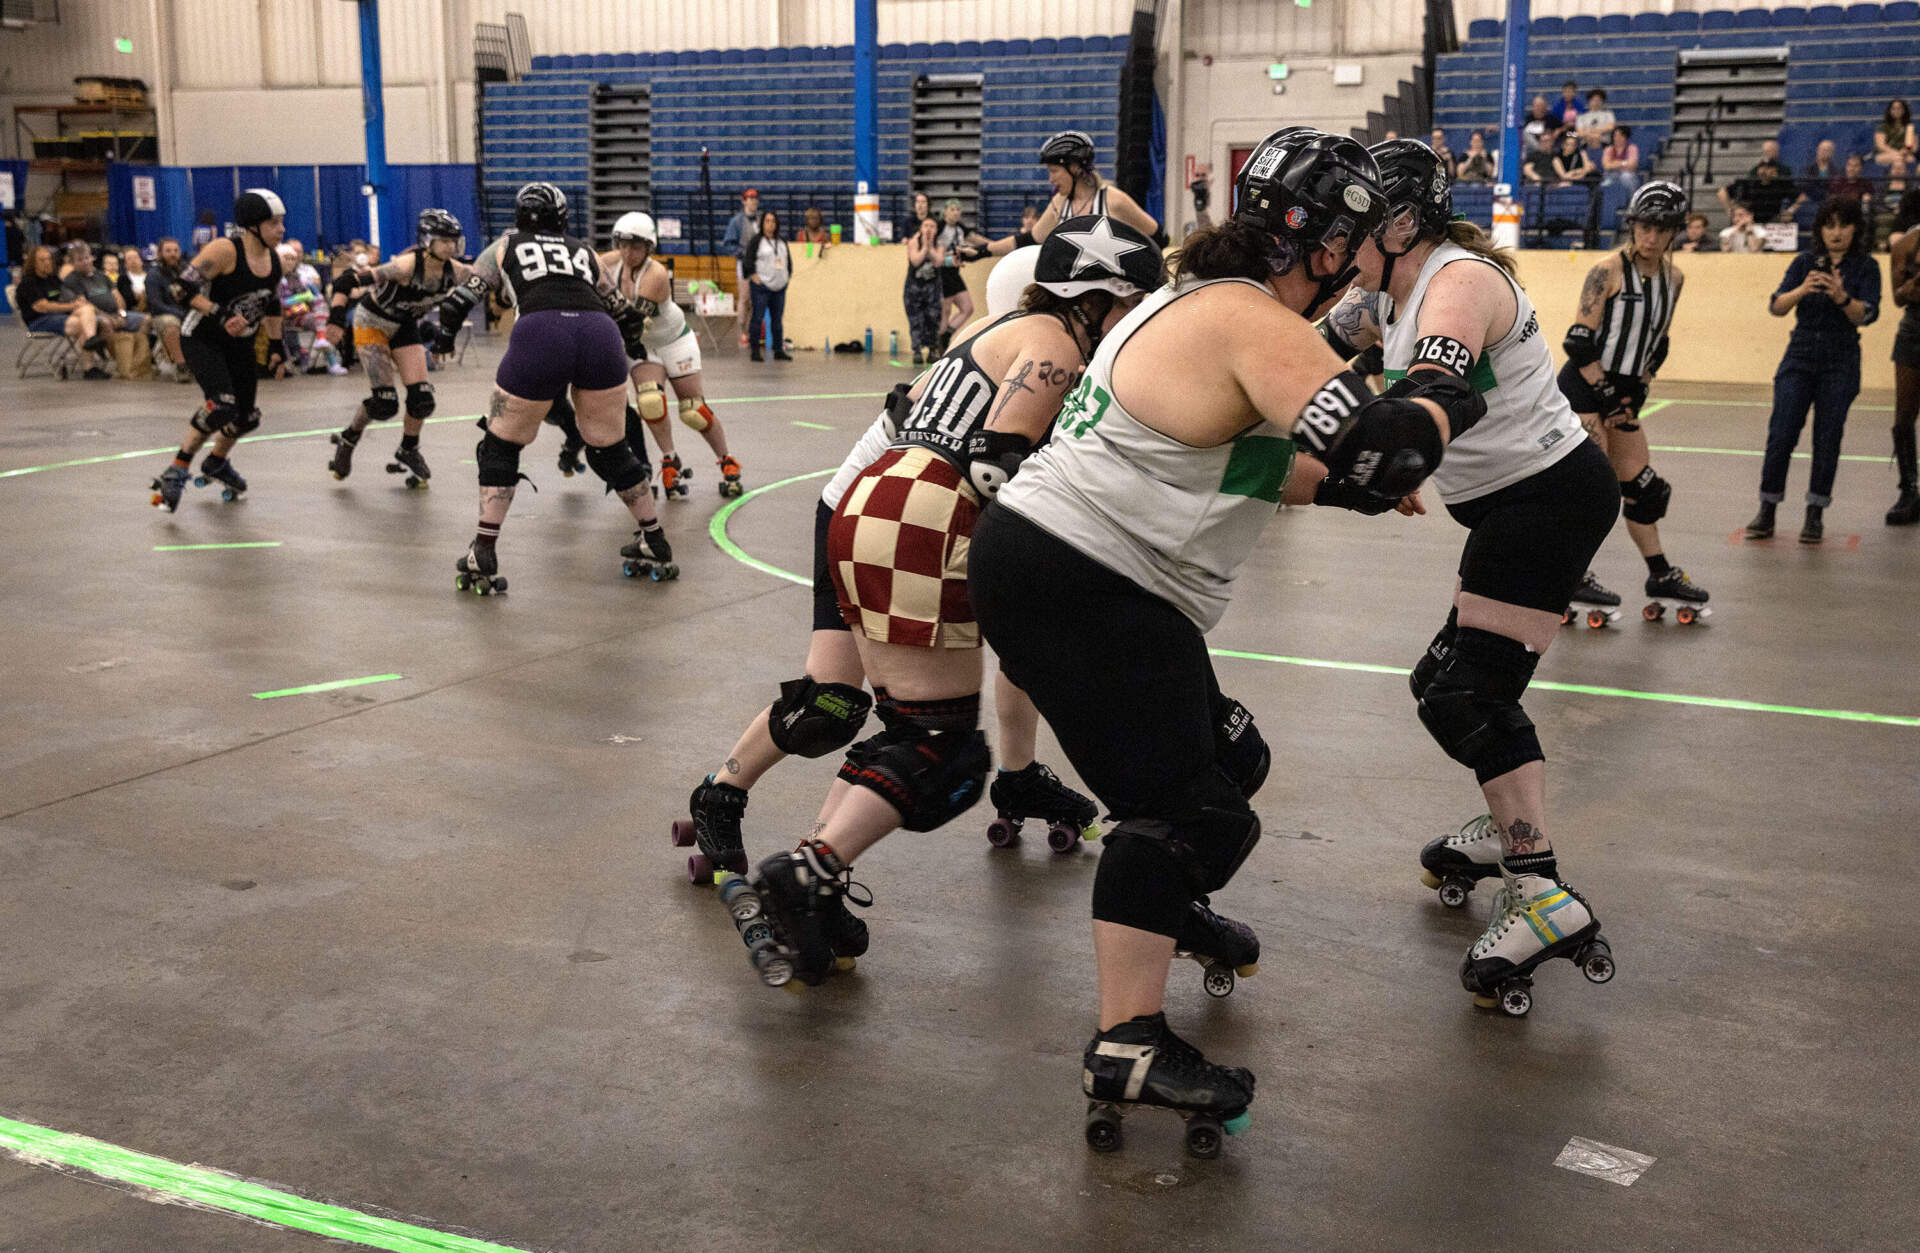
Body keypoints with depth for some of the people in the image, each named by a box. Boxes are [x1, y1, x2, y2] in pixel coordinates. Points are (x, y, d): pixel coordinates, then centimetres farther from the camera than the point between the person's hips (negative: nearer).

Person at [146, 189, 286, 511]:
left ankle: (216, 464, 41)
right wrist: (220, 314, -31)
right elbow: (184, 287, -23)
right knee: (221, 406, -26)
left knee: (246, 418, 11)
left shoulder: (273, 259, 2)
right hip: (202, 340, -7)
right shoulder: (225, 250, -21)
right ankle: (175, 473, -11)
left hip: (240, 344, 7)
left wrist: (275, 346, 16)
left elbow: (272, 305, 17)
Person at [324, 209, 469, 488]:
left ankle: (408, 451, 22)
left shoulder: (455, 271, -17)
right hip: (372, 324, -5)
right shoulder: (407, 266, -33)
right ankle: (347, 439, 17)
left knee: (421, 397, -4)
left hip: (406, 328, 5)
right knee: (384, 403, -12)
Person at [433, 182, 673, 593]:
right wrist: (624, 353, 53)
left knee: (501, 447, 13)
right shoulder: (583, 250, 34)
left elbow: (458, 303, 21)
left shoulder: (505, 247, 28)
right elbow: (626, 316, 34)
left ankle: (482, 558, 7)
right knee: (610, 451, 19)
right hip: (600, 334, 3)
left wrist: (443, 337, 41)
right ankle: (656, 547, 25)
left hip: (539, 333, -2)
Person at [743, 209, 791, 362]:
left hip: (779, 286, 6)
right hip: (761, 286, -6)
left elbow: (789, 259, 23)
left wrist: (789, 275, 14)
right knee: (758, 318, -5)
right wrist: (754, 276, -12)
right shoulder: (756, 241, -2)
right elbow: (748, 260, -6)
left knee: (778, 319, 8)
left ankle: (779, 350, 13)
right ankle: (755, 351, -1)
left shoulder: (782, 242, 15)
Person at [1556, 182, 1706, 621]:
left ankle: (1661, 576, 22)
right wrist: (1608, 396, -16)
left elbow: (1657, 342, 16)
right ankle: (1573, 578, 2)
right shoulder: (1608, 270, -13)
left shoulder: (1673, 277, 8)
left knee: (1642, 487, 11)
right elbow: (1579, 341, -16)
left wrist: (1637, 391, 4)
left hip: (1624, 391, 7)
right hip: (1584, 388, -7)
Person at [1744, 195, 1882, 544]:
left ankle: (1815, 515, 10)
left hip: (1840, 364, -1)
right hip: (1799, 358, 1)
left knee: (1827, 440, 1)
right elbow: (1776, 306, -7)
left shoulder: (1865, 267, 0)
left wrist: (1841, 296, -32)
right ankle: (1767, 512, 4)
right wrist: (1803, 290, -27)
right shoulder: (1805, 262, 4)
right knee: (1781, 435, -5)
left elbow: (1867, 315, -14)